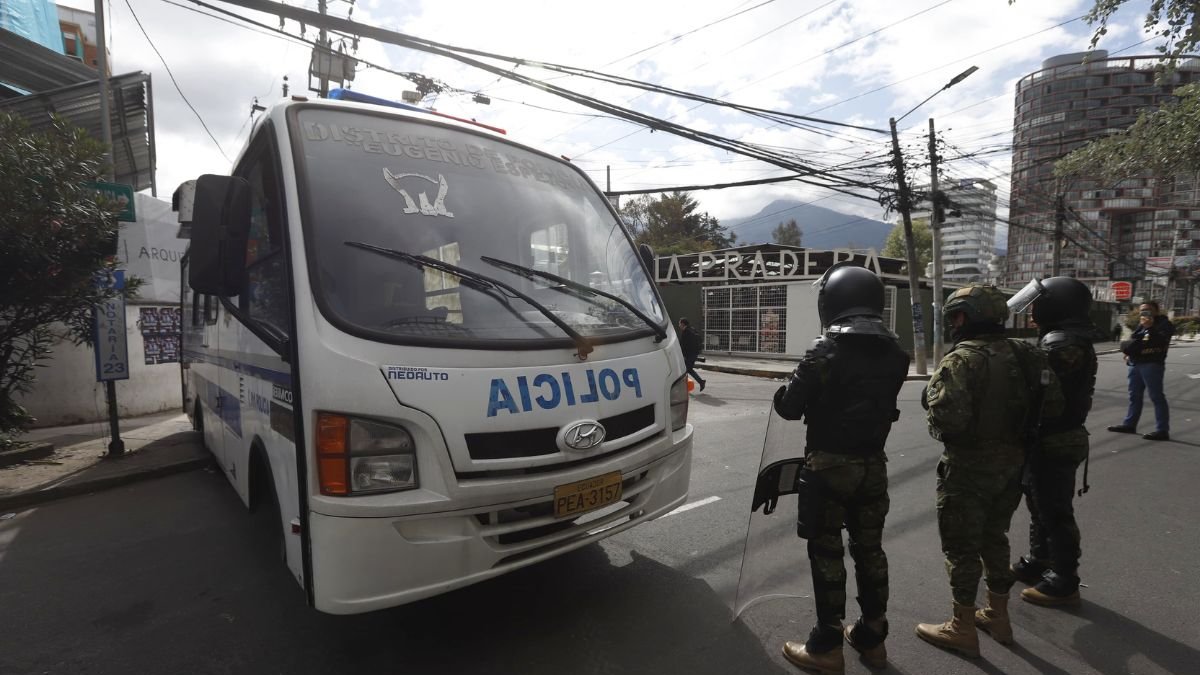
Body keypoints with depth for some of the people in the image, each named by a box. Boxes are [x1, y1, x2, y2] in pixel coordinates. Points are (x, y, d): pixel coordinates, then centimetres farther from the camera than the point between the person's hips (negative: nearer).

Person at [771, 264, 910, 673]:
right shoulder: (894, 353, 3)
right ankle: (872, 637, 32)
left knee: (826, 551, 5)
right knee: (869, 547, 18)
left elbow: (789, 407, -16)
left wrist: (787, 390, 4)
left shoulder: (827, 350, -17)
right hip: (873, 464, 6)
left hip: (829, 464, -6)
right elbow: (878, 403, 10)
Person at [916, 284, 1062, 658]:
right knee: (994, 538, 22)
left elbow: (948, 417, -29)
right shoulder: (1026, 354, 3)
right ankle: (998, 616, 36)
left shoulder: (962, 359, -21)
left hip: (969, 467, -8)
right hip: (1012, 462, 8)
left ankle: (963, 628, 18)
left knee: (962, 546, 6)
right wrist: (1014, 426, 15)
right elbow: (1053, 403, 6)